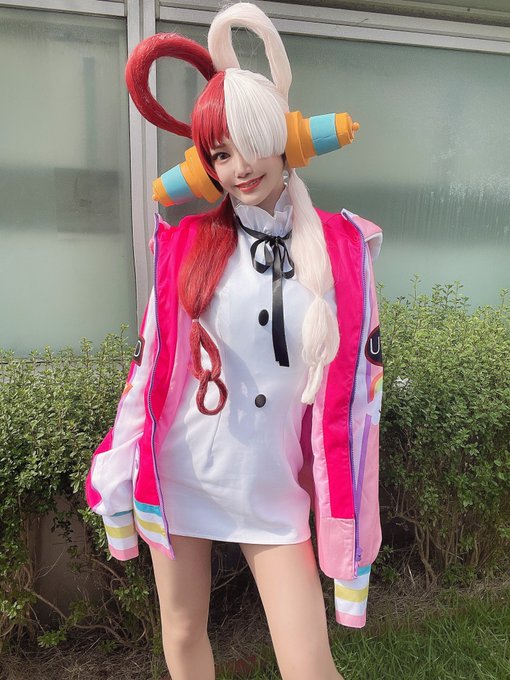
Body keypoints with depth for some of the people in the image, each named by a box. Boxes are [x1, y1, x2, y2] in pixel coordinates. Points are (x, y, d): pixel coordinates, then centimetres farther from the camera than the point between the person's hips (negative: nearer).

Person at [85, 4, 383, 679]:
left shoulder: (344, 246, -5)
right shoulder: (187, 239, -4)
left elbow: (359, 379, 0)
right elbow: (151, 360, 2)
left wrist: (344, 501, 3)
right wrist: (121, 476, 6)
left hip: (274, 485, -1)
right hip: (178, 470, 2)